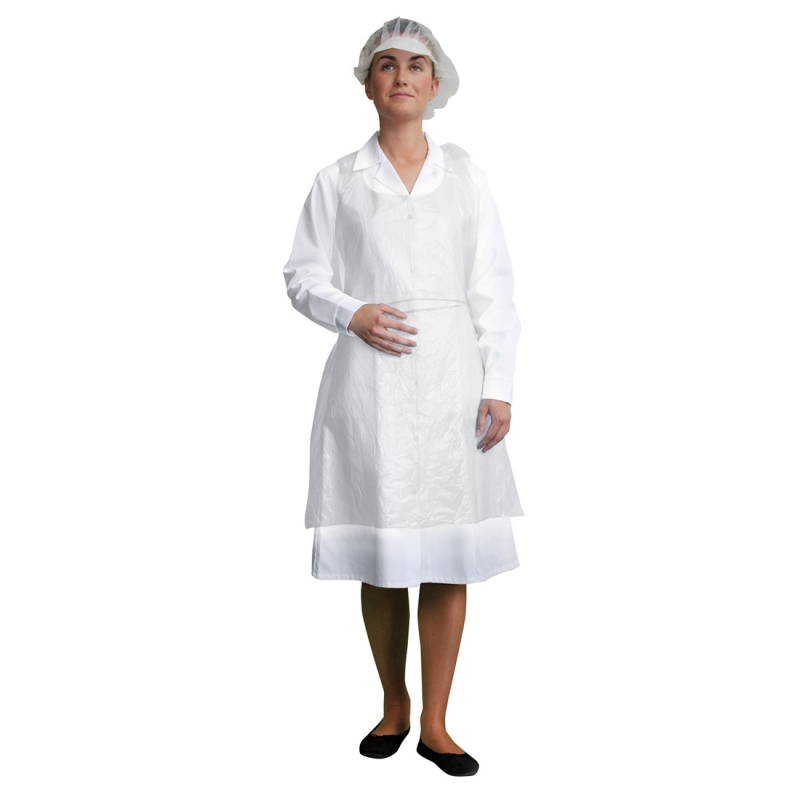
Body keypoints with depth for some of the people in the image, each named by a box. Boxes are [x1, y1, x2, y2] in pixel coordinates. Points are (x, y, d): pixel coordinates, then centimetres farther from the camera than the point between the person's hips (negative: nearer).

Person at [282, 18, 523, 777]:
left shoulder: (464, 174, 10)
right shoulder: (337, 180, 8)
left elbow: (493, 286, 6)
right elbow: (303, 275, 9)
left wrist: (498, 386, -1)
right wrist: (351, 314, -12)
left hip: (450, 379, 1)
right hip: (369, 381, 0)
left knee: (448, 557, 1)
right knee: (380, 557, 5)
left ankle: (434, 723, 15)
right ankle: (393, 707, 25)